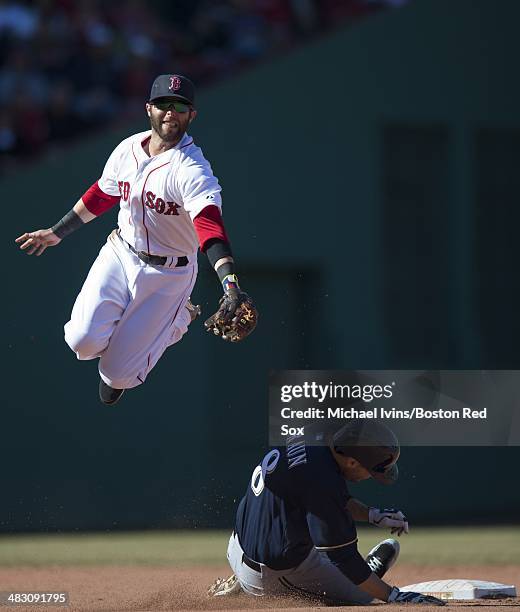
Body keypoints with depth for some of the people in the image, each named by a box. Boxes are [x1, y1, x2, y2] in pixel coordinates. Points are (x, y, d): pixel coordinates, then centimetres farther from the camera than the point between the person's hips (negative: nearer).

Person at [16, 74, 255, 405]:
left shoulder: (192, 170, -23)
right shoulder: (128, 149, -3)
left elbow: (210, 225, -38)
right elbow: (102, 195, 15)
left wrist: (231, 284, -53)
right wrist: (56, 233, 22)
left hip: (168, 275, -4)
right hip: (120, 254, 4)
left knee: (119, 374, -5)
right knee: (84, 341, -19)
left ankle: (180, 319, 25)